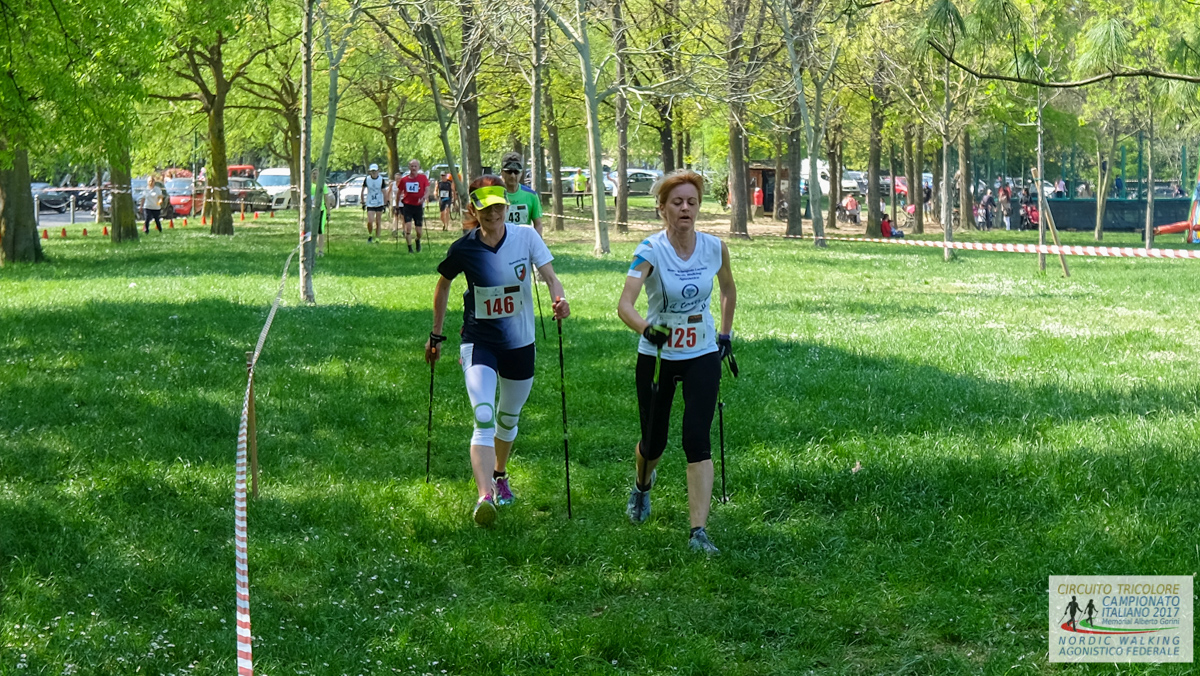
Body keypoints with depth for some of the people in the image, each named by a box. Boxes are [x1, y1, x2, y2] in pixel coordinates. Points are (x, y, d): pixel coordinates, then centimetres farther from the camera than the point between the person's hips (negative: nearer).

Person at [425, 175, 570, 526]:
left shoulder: (526, 237, -8)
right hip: (479, 342, -2)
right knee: (484, 418, -22)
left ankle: (500, 476, 47)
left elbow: (550, 276, -13)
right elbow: (443, 286, 7)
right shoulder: (464, 249, -9)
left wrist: (559, 299, -35)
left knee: (508, 419, 20)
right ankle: (484, 497, -34)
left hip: (520, 343, 3)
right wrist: (436, 335, 11)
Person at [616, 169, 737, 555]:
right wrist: (646, 328, -49)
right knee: (654, 441, 12)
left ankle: (698, 531, -12)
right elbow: (624, 304, -31)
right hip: (656, 356, -1)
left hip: (702, 356, 1)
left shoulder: (715, 248, -6)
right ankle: (642, 486, 49)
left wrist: (725, 334, 13)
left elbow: (729, 290, 16)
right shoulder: (650, 251, -18)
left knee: (697, 439, -13)